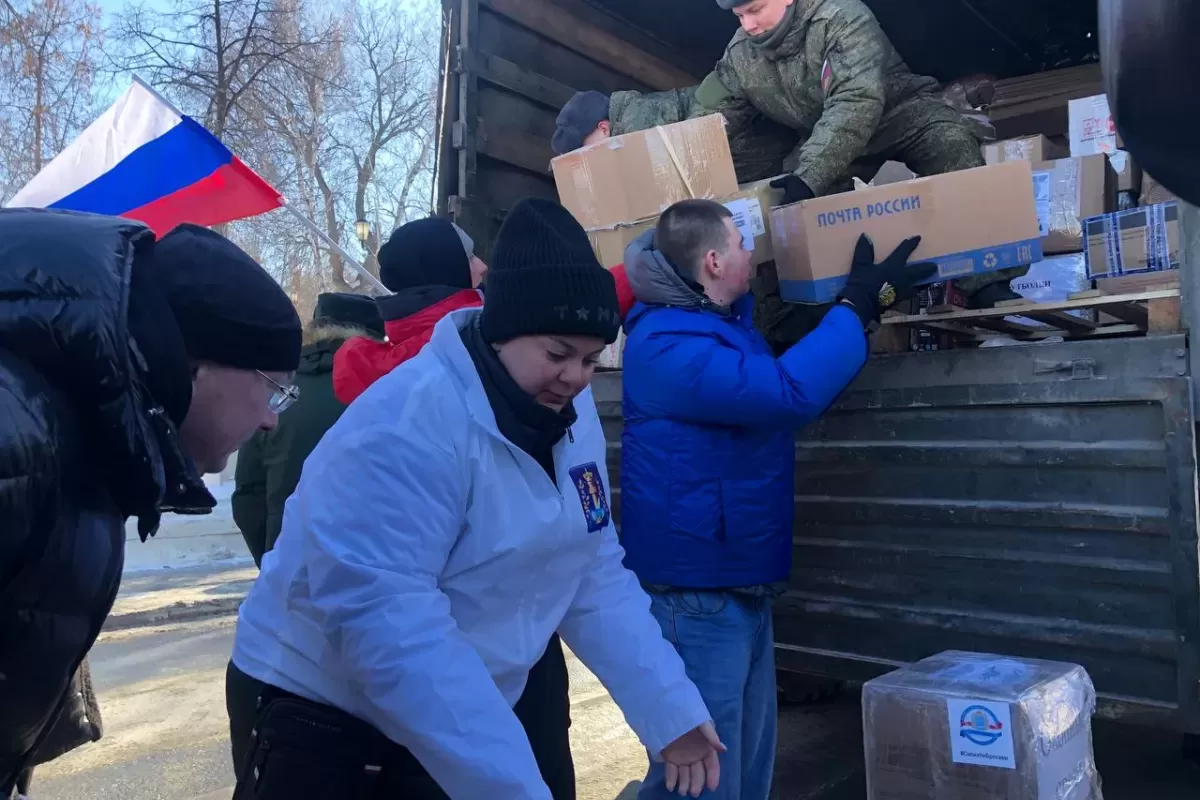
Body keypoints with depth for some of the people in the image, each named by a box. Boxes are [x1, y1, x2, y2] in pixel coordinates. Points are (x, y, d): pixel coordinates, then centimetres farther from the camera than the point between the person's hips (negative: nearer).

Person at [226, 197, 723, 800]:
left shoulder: (570, 417, -3)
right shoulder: (408, 425, -26)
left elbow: (594, 574, 1)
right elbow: (381, 616, -32)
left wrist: (671, 707, -7)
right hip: (320, 715, -6)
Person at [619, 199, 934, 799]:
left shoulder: (723, 319, 11)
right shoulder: (668, 345, -22)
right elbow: (789, 391, -29)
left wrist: (860, 302, 20)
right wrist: (859, 305, -18)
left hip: (741, 587, 10)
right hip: (695, 595, -10)